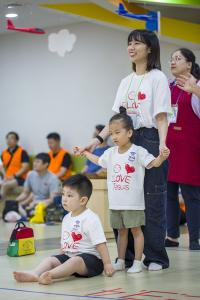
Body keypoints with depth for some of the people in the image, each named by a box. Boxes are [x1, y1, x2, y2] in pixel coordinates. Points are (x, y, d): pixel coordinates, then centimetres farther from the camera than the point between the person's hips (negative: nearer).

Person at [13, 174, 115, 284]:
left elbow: (100, 244, -15)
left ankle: (50, 275, -57)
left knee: (75, 261, -36)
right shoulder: (66, 219, 15)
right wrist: (61, 258, 17)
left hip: (91, 258, -8)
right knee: (50, 260, -14)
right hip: (69, 256, 8)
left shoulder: (91, 219, -11)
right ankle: (34, 274, -41)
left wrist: (107, 264, -18)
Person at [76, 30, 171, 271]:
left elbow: (161, 116, -9)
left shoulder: (157, 78, -2)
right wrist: (99, 139, 3)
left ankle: (156, 257, 3)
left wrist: (162, 144, -24)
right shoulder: (126, 81, 16)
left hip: (150, 140, -6)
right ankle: (127, 255, 11)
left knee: (152, 200, -4)